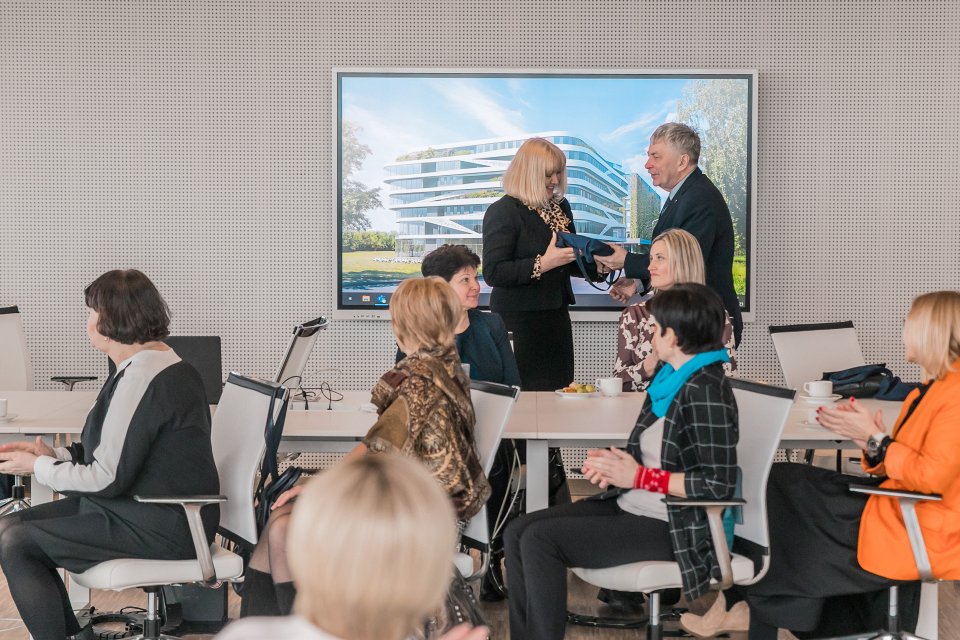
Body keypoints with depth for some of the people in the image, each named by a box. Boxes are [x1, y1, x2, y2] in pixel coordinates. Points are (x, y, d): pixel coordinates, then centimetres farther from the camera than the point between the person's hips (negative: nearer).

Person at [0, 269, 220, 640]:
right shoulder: (159, 363, 11)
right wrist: (53, 454, 8)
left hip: (163, 529, -10)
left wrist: (38, 467, -7)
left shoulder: (142, 379, -21)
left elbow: (108, 479, -21)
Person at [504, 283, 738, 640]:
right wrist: (616, 461, -3)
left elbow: (719, 484, -22)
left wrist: (638, 476, -18)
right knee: (518, 533, -5)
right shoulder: (669, 377, 9)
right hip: (630, 506, 9)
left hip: (672, 526, -9)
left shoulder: (705, 391, -18)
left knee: (540, 540, -21)